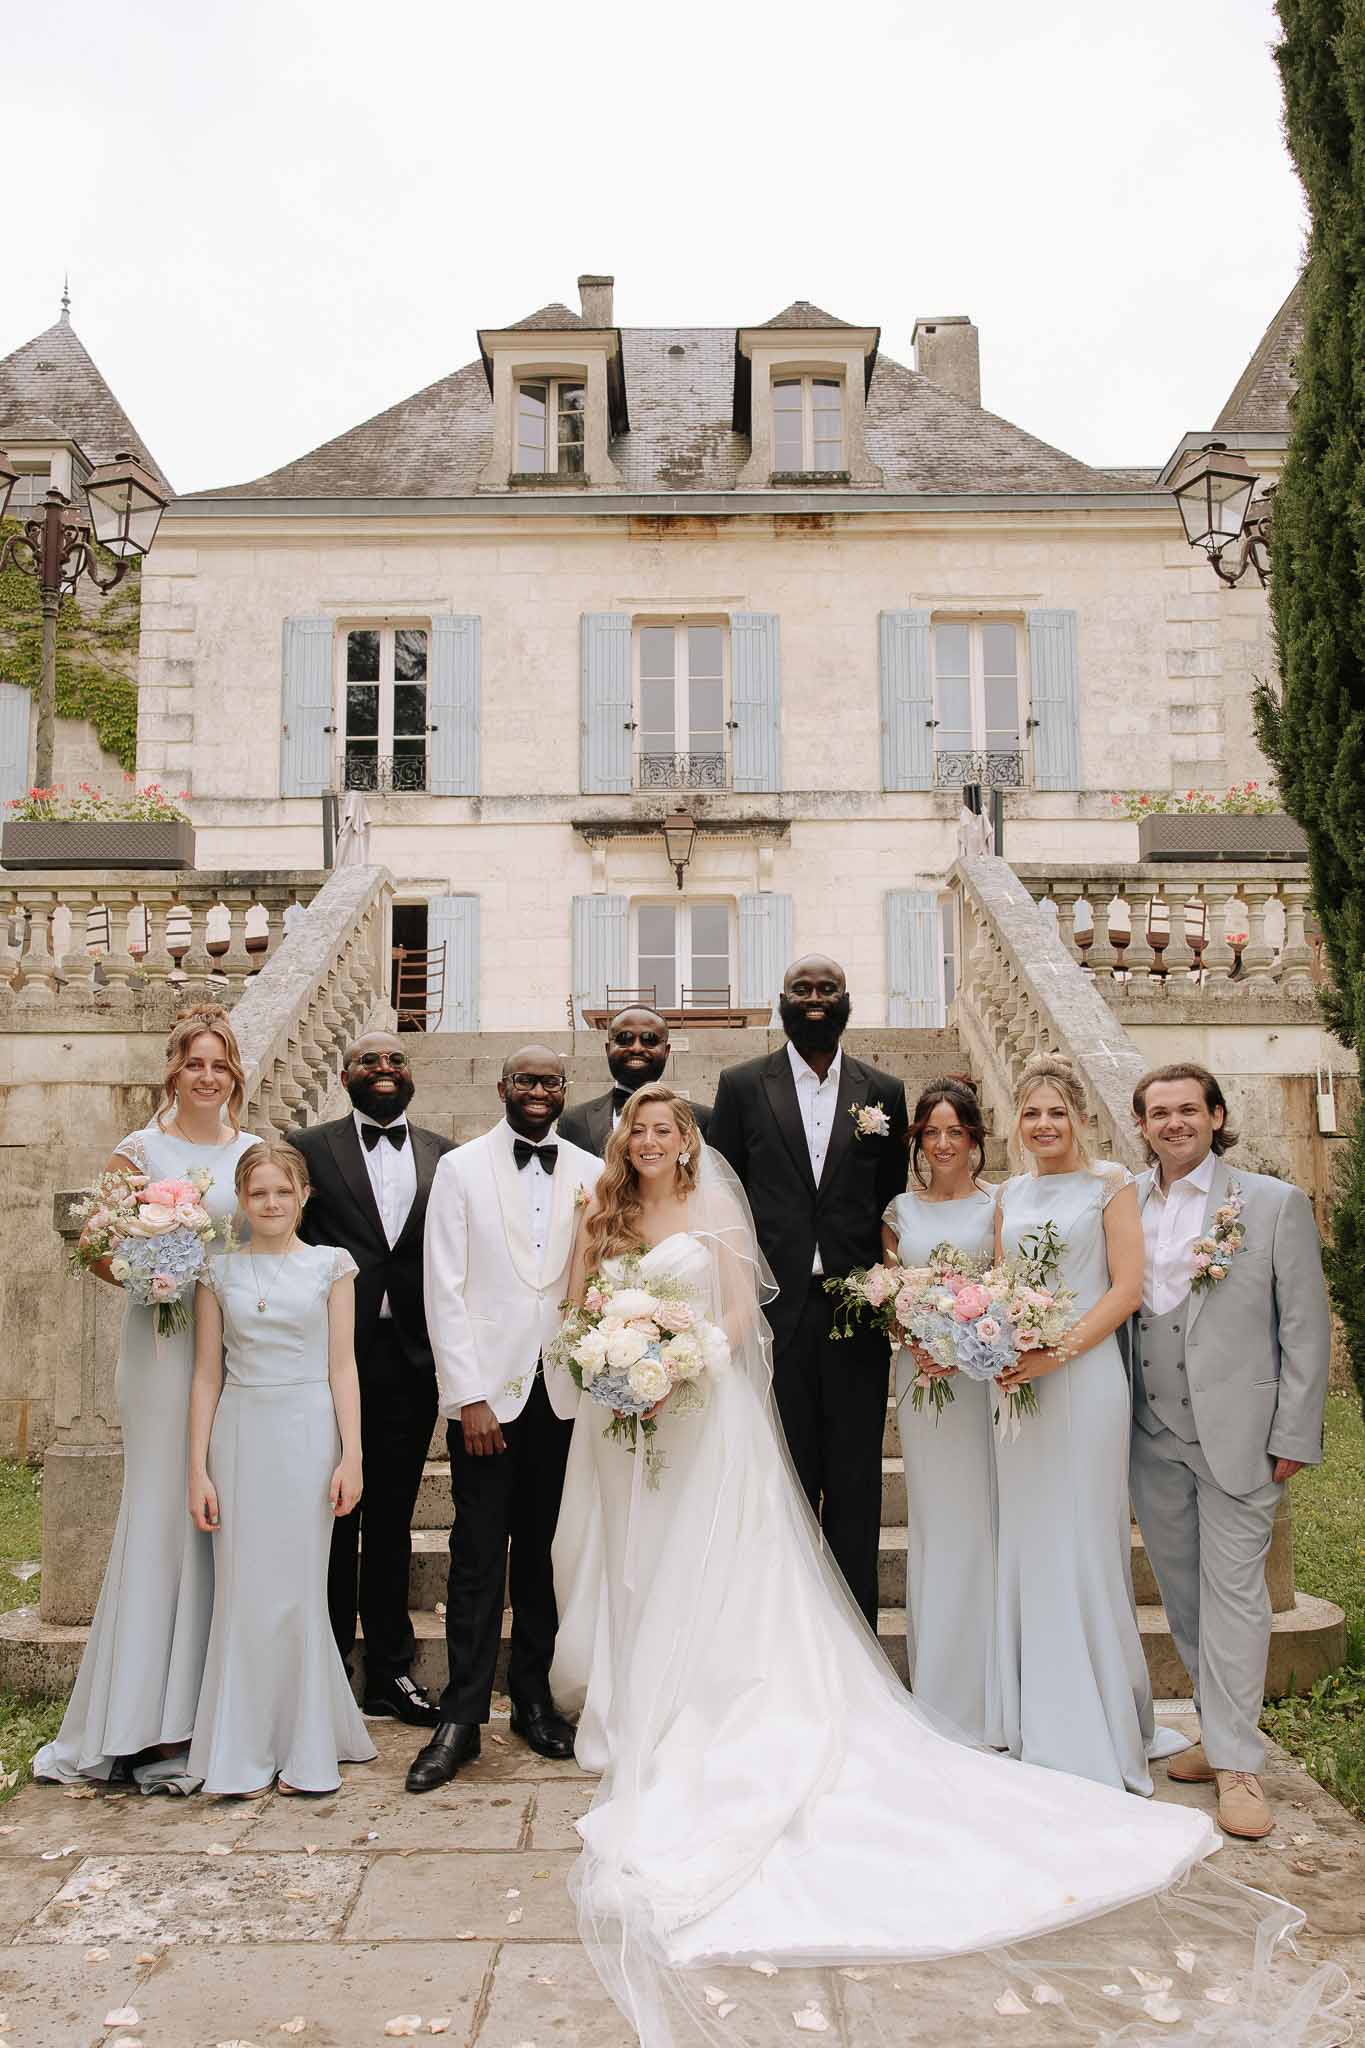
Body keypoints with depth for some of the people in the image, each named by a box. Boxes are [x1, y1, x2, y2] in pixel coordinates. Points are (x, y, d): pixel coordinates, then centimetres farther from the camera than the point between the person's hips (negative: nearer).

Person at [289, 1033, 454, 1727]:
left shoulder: (443, 1155, 8)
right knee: (333, 1520, 9)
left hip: (413, 1358, 2)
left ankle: (391, 1672, 26)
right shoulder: (308, 1148, 0)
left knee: (392, 1520, 13)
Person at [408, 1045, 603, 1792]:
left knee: (543, 1549, 12)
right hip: (486, 1390, -2)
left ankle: (533, 1697, 25)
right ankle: (461, 1716, 10)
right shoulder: (461, 1168, 0)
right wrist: (469, 1397, -10)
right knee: (478, 1556, 0)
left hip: (561, 1391, 3)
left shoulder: (590, 1174, 7)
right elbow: (445, 1289, -4)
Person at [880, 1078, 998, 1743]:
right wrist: (915, 1342, -8)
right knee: (935, 1524, 8)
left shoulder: (1000, 1205, 1)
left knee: (986, 1523, 1)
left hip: (986, 1375, -2)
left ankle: (992, 1701, 14)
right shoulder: (899, 1210, 9)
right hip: (920, 1375, 2)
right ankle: (941, 1698, 19)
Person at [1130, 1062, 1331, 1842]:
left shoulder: (1276, 1203, -3)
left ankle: (1237, 1763, 9)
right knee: (1182, 1592, 12)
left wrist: (1296, 1434, -7)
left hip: (1237, 1433, -4)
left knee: (1233, 1590, -1)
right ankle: (1222, 1731, 27)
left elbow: (1306, 1326, -3)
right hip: (1153, 1435, 4)